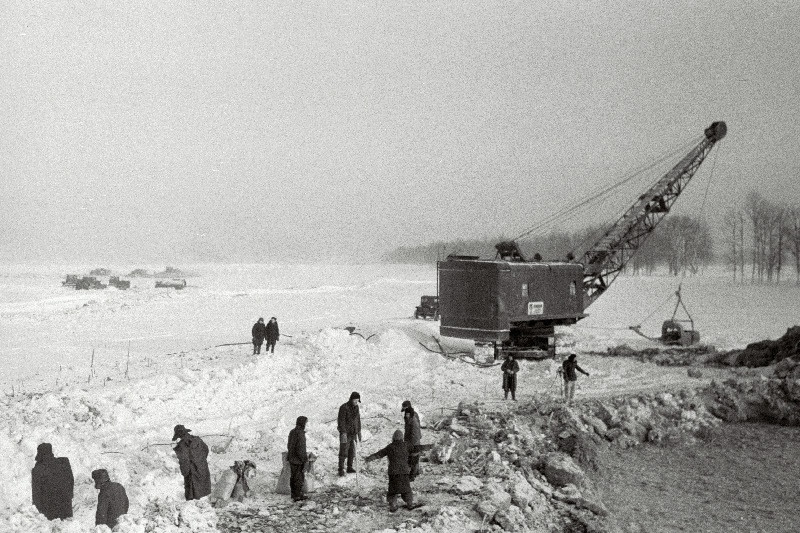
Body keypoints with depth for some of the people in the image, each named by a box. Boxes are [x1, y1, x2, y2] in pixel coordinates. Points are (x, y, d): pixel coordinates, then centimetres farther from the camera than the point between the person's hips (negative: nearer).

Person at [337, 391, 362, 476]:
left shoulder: (356, 407, 7)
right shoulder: (344, 407, -15)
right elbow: (341, 421, -18)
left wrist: (359, 432, 17)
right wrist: (343, 433, -24)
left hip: (353, 433, 6)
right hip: (345, 433, -6)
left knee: (352, 451, 8)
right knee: (343, 452, -4)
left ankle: (350, 468, 18)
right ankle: (341, 470, 1)